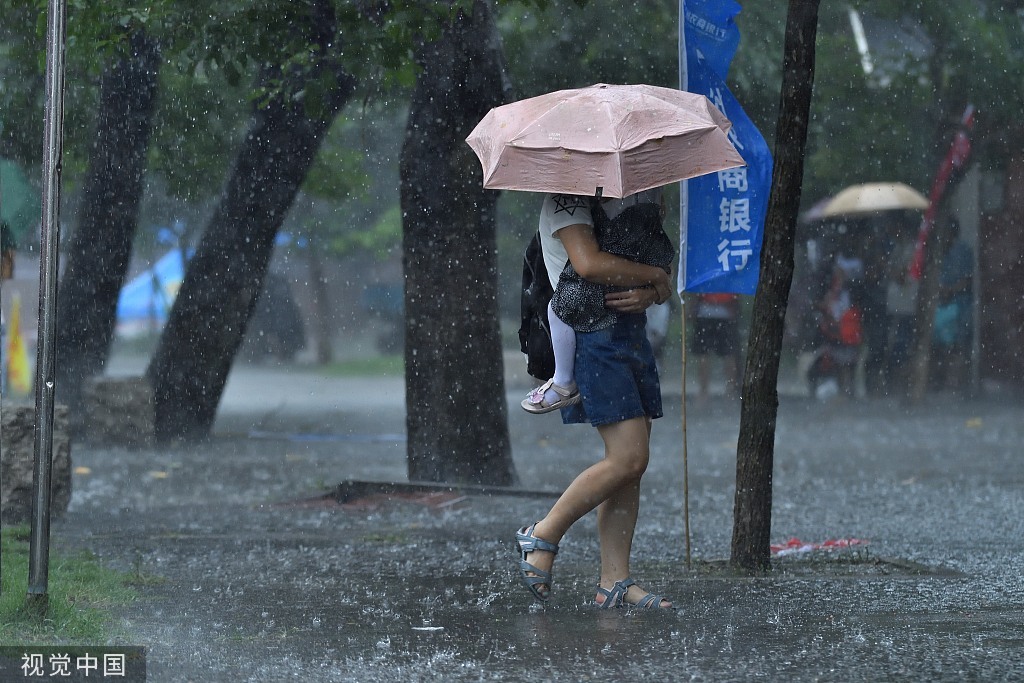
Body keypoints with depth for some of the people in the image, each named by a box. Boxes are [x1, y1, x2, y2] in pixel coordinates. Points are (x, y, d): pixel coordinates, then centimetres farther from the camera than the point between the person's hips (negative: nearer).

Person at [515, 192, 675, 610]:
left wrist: (647, 294, -6)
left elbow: (662, 285, 18)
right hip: (592, 335, -9)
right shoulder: (566, 199, -4)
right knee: (628, 458, -15)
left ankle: (614, 582, 4)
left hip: (630, 331, 9)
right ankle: (543, 535, -1)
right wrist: (653, 275, -9)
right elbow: (589, 264, -21)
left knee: (629, 469, 3)